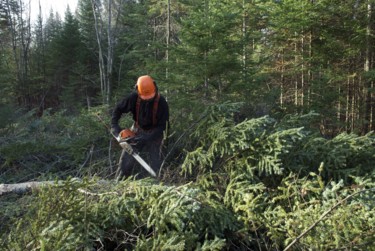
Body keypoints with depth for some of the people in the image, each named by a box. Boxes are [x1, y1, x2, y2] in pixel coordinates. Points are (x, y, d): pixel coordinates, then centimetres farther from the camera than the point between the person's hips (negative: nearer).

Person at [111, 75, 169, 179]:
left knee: (155, 162, -5)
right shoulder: (134, 97, -19)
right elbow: (118, 109, -3)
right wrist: (114, 126, -15)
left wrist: (147, 139, -30)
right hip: (137, 131, 3)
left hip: (154, 134, -2)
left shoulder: (162, 103, -25)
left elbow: (162, 126, -22)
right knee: (126, 159, 4)